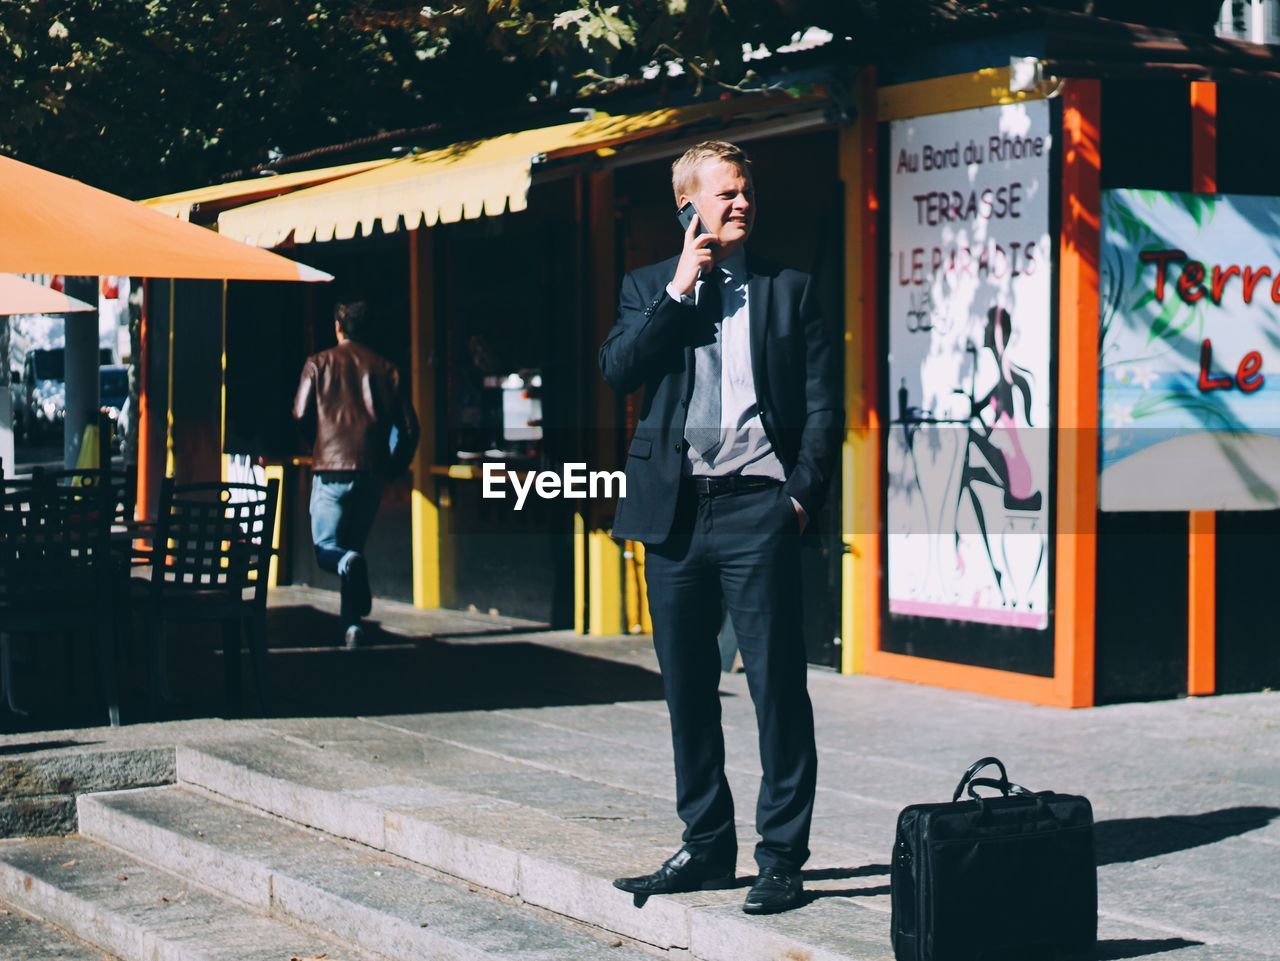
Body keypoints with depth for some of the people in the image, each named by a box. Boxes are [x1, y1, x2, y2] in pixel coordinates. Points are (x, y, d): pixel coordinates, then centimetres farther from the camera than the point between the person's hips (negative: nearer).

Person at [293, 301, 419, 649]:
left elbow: (301, 415, -4)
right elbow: (408, 425, 4)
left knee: (326, 548, 4)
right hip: (372, 470, 3)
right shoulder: (385, 368, 9)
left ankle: (347, 562, -31)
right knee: (355, 544, 16)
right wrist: (395, 465, 18)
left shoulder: (319, 363, 3)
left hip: (331, 467, -3)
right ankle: (352, 623, 10)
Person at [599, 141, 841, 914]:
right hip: (675, 510, 3)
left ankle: (782, 857, 2)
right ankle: (707, 845, 20)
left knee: (778, 686, -5)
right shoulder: (650, 287, 13)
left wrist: (802, 493, -6)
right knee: (687, 689, 9)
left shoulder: (790, 289, 8)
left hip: (757, 506, -3)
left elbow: (825, 403, 4)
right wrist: (678, 290, -6)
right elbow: (619, 371, -3)